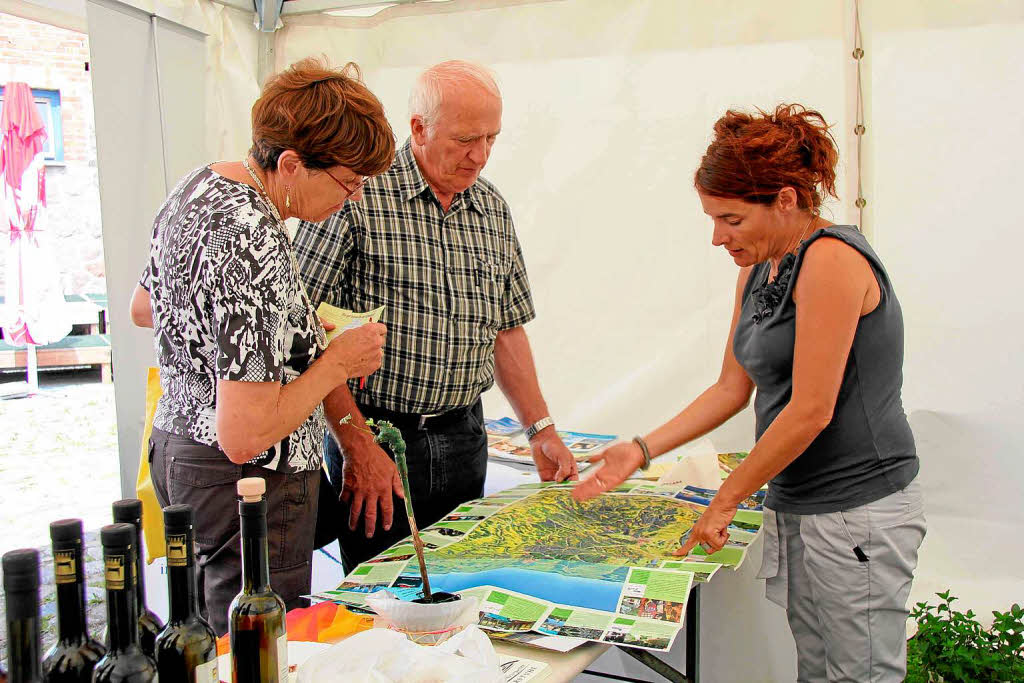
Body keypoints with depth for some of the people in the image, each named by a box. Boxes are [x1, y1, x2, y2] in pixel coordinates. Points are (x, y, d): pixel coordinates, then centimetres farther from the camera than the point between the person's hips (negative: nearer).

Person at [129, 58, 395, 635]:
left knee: (212, 643, 21)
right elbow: (243, 436, -29)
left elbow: (144, 309, 21)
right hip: (248, 480, -10)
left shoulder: (200, 185, 4)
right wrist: (338, 362, -15)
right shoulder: (255, 242, -26)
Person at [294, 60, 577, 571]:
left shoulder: (492, 210, 9)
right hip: (370, 437, -5)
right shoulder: (358, 194, -12)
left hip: (464, 438, 6)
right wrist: (357, 443, -17)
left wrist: (541, 430, 11)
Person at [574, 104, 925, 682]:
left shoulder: (831, 258, -18)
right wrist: (643, 451, 6)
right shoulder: (757, 271, 10)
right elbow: (732, 388, 14)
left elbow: (811, 412, -21)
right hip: (796, 506, 8)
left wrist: (725, 501, -12)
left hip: (859, 509, -8)